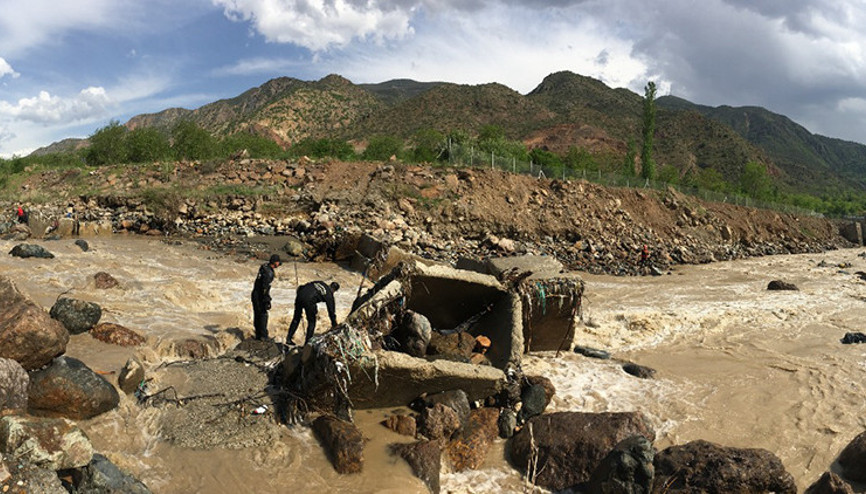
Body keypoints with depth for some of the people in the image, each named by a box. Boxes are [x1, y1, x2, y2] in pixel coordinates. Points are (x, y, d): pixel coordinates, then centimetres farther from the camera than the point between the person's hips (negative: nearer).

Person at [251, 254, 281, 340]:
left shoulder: (265, 266, 4)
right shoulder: (268, 272, -23)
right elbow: (265, 287, -25)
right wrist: (267, 301, -24)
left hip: (255, 294, 9)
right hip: (260, 296, -9)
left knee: (257, 315, 13)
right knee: (263, 315, -2)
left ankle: (258, 335, 19)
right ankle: (263, 335, 0)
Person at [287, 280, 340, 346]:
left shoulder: (319, 282, 26)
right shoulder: (329, 294, 13)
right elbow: (331, 310, 17)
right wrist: (334, 324, 26)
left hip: (299, 296, 5)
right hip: (308, 301, -5)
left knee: (296, 318, 23)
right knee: (312, 322, 14)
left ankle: (288, 339, 26)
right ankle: (307, 343, 14)